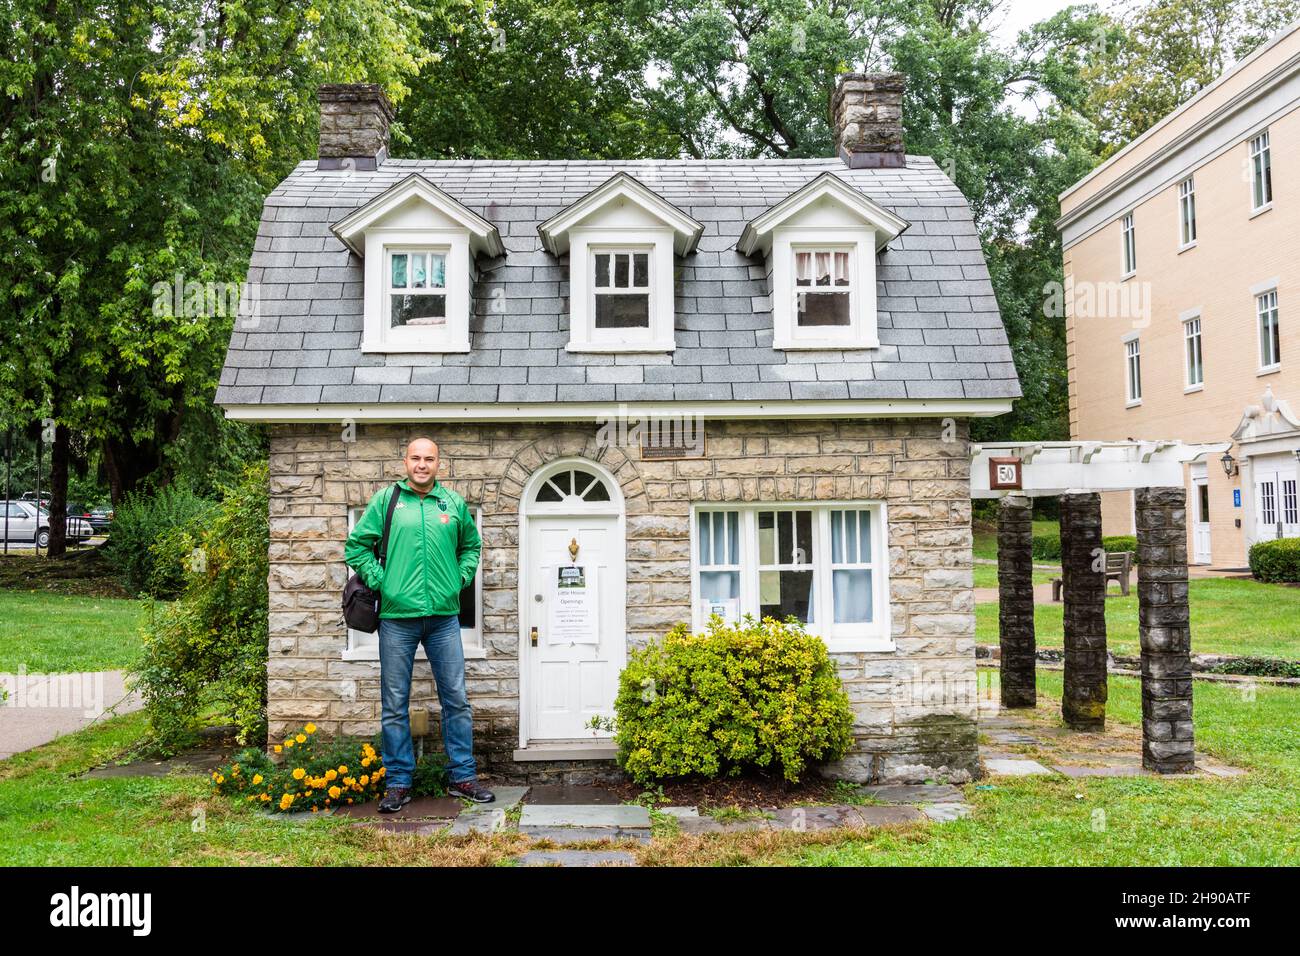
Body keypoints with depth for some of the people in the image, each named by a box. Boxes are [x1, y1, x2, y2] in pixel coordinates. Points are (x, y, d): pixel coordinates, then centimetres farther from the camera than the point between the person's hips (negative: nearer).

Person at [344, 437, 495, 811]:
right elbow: (356, 545, 5)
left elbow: (472, 545, 22)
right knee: (394, 705, 5)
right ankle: (398, 783, 17)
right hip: (397, 616, -1)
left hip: (444, 616, 2)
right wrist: (378, 581, -4)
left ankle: (463, 776, 18)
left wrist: (461, 578, 8)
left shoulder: (455, 503, 8)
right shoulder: (385, 499, 3)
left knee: (456, 699, 6)